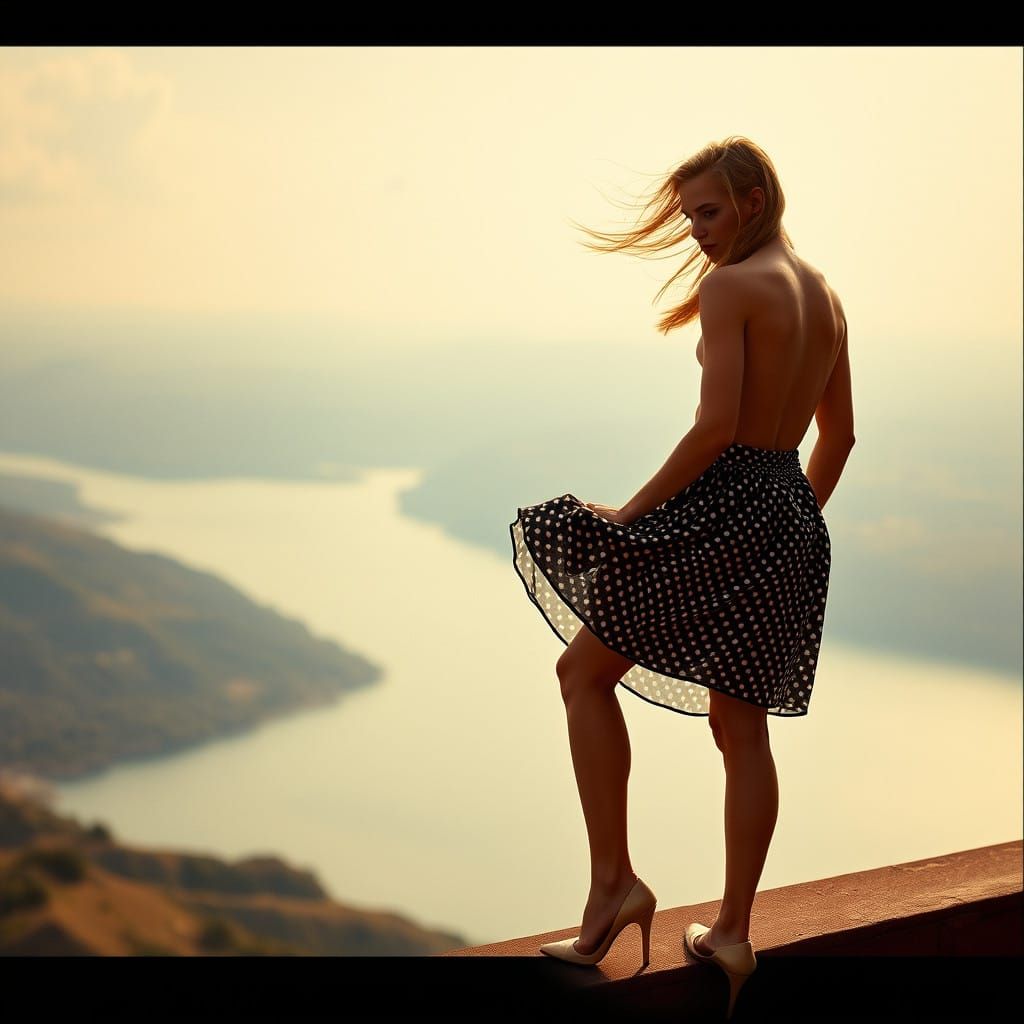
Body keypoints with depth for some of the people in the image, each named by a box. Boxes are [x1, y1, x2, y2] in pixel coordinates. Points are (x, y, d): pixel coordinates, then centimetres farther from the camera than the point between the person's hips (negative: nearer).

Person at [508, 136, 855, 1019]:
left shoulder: (730, 286, -12)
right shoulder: (825, 294, 13)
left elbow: (715, 427, -20)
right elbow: (840, 435, 19)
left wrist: (632, 512, -13)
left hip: (720, 505, -8)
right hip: (792, 518, 8)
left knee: (585, 674, 5)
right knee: (742, 724, 13)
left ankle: (613, 880, 0)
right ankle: (733, 931, 18)